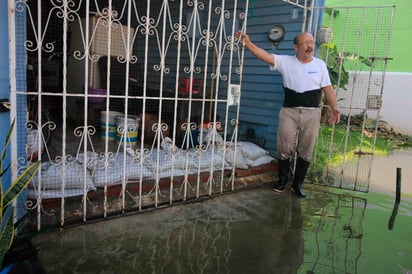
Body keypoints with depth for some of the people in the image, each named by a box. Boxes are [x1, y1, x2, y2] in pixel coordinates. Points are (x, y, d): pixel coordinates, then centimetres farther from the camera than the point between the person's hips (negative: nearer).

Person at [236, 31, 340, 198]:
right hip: (289, 111, -1)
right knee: (284, 148, 4)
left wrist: (334, 108, 0)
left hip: (312, 113, 1)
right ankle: (283, 178, 27)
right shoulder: (286, 61, 0)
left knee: (305, 151, 7)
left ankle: (297, 184, 21)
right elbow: (265, 56, -12)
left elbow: (327, 88, 8)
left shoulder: (320, 64, 5)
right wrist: (247, 43, -25)